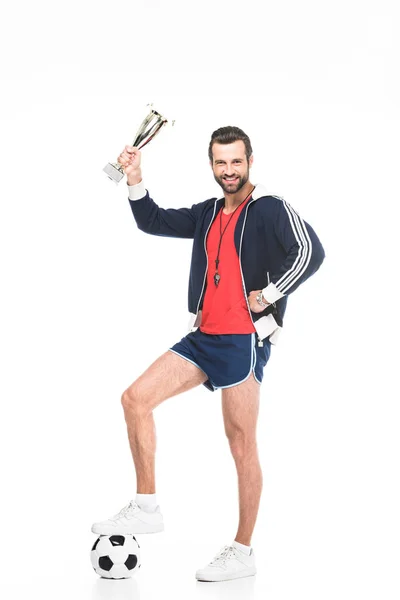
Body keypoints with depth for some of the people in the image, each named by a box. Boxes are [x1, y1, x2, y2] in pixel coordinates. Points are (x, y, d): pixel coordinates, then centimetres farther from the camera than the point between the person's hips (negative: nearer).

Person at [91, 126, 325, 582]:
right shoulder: (208, 214, 15)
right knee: (135, 398, -2)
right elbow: (154, 222, 20)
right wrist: (135, 181, 5)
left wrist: (269, 295, -16)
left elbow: (310, 252, -19)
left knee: (241, 444, -2)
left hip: (244, 339, -7)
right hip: (203, 337, 8)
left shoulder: (270, 209, -6)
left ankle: (242, 552, 8)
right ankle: (146, 508, 4)